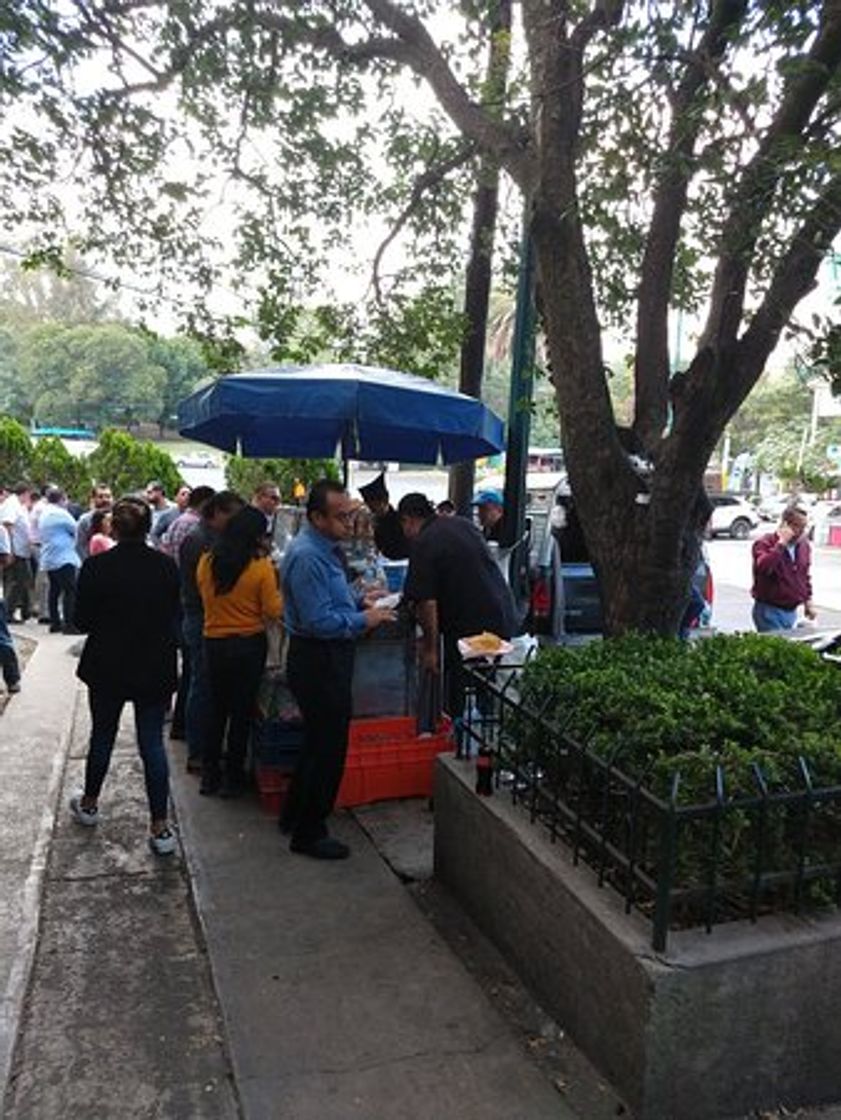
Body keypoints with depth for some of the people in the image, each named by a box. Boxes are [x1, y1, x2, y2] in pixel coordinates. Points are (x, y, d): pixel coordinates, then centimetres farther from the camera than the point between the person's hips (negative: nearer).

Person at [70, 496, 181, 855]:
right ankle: (160, 827, 7)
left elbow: (81, 621, -6)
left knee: (102, 736, 20)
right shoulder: (166, 566, -8)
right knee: (153, 743, 5)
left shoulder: (96, 567, -14)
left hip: (108, 668, 0)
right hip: (155, 669, 1)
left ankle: (89, 804, 41)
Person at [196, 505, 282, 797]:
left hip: (214, 643, 4)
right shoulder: (262, 567, -16)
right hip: (249, 644, -3)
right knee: (242, 711, 10)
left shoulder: (206, 562, -5)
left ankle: (209, 774, 26)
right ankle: (232, 778, 19)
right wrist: (276, 584, 1)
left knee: (217, 708, 18)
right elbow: (274, 611, -13)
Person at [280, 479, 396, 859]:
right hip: (318, 660, -11)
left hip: (328, 658, 11)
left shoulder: (326, 548, 9)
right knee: (328, 746, 2)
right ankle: (308, 834, 18)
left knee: (320, 739, 22)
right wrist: (364, 620, -18)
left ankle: (296, 814, 39)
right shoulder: (306, 557, -24)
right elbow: (319, 621, -27)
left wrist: (358, 600, 6)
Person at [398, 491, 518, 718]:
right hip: (505, 618, 8)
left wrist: (430, 648, -10)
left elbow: (427, 602, -18)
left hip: (469, 626, -8)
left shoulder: (423, 545, -14)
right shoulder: (464, 524, 10)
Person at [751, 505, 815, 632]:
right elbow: (763, 567, -35)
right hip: (770, 611, -7)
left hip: (792, 611, 7)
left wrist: (808, 600, 18)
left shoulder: (804, 545, 9)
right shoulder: (765, 543, -13)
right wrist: (781, 543, -30)